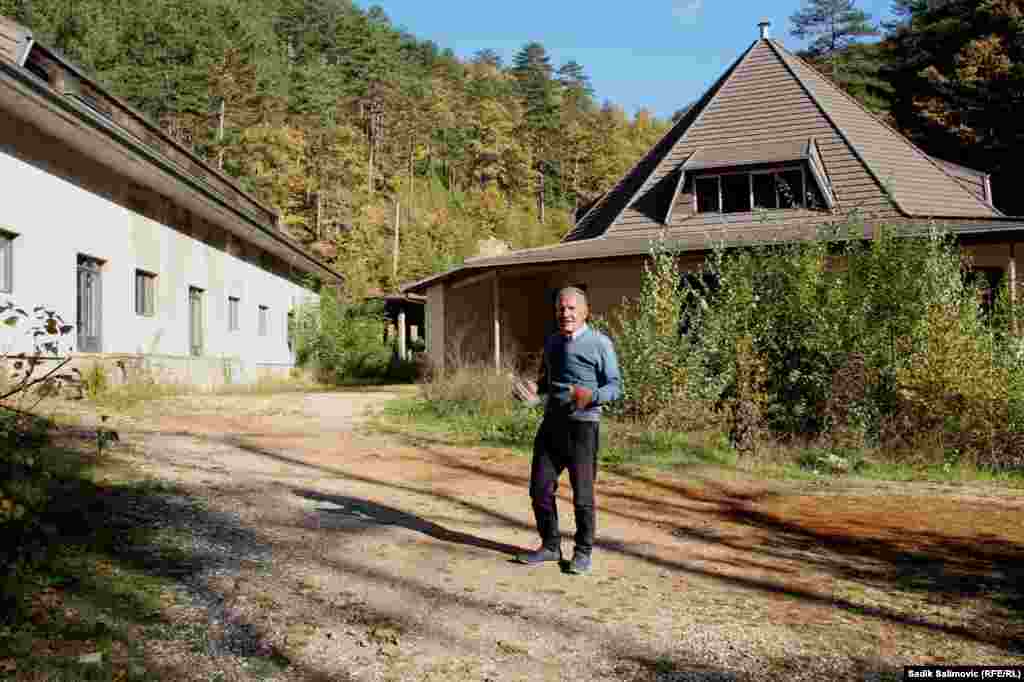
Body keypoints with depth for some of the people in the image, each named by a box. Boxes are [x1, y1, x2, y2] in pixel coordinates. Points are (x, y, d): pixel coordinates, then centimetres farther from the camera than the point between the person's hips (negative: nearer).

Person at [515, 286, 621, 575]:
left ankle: (583, 551, 22)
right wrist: (536, 388, 1)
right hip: (551, 422, 6)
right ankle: (550, 546, 25)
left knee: (582, 493, 4)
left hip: (582, 426, -6)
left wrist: (591, 395, -28)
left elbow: (615, 386, -8)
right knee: (540, 488, 8)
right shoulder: (552, 342, 13)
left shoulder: (599, 343, -7)